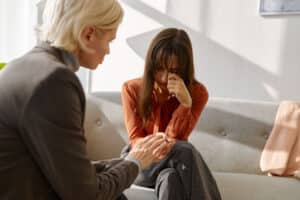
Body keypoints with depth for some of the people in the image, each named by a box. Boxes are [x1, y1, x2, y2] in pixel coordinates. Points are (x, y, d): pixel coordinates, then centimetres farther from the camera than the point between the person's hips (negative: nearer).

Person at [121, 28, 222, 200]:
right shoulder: (131, 89, -8)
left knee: (170, 179, -37)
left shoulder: (197, 92, -9)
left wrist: (185, 103, -32)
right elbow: (135, 139, -12)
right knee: (185, 151, -32)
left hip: (175, 160, 1)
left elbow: (174, 138, -16)